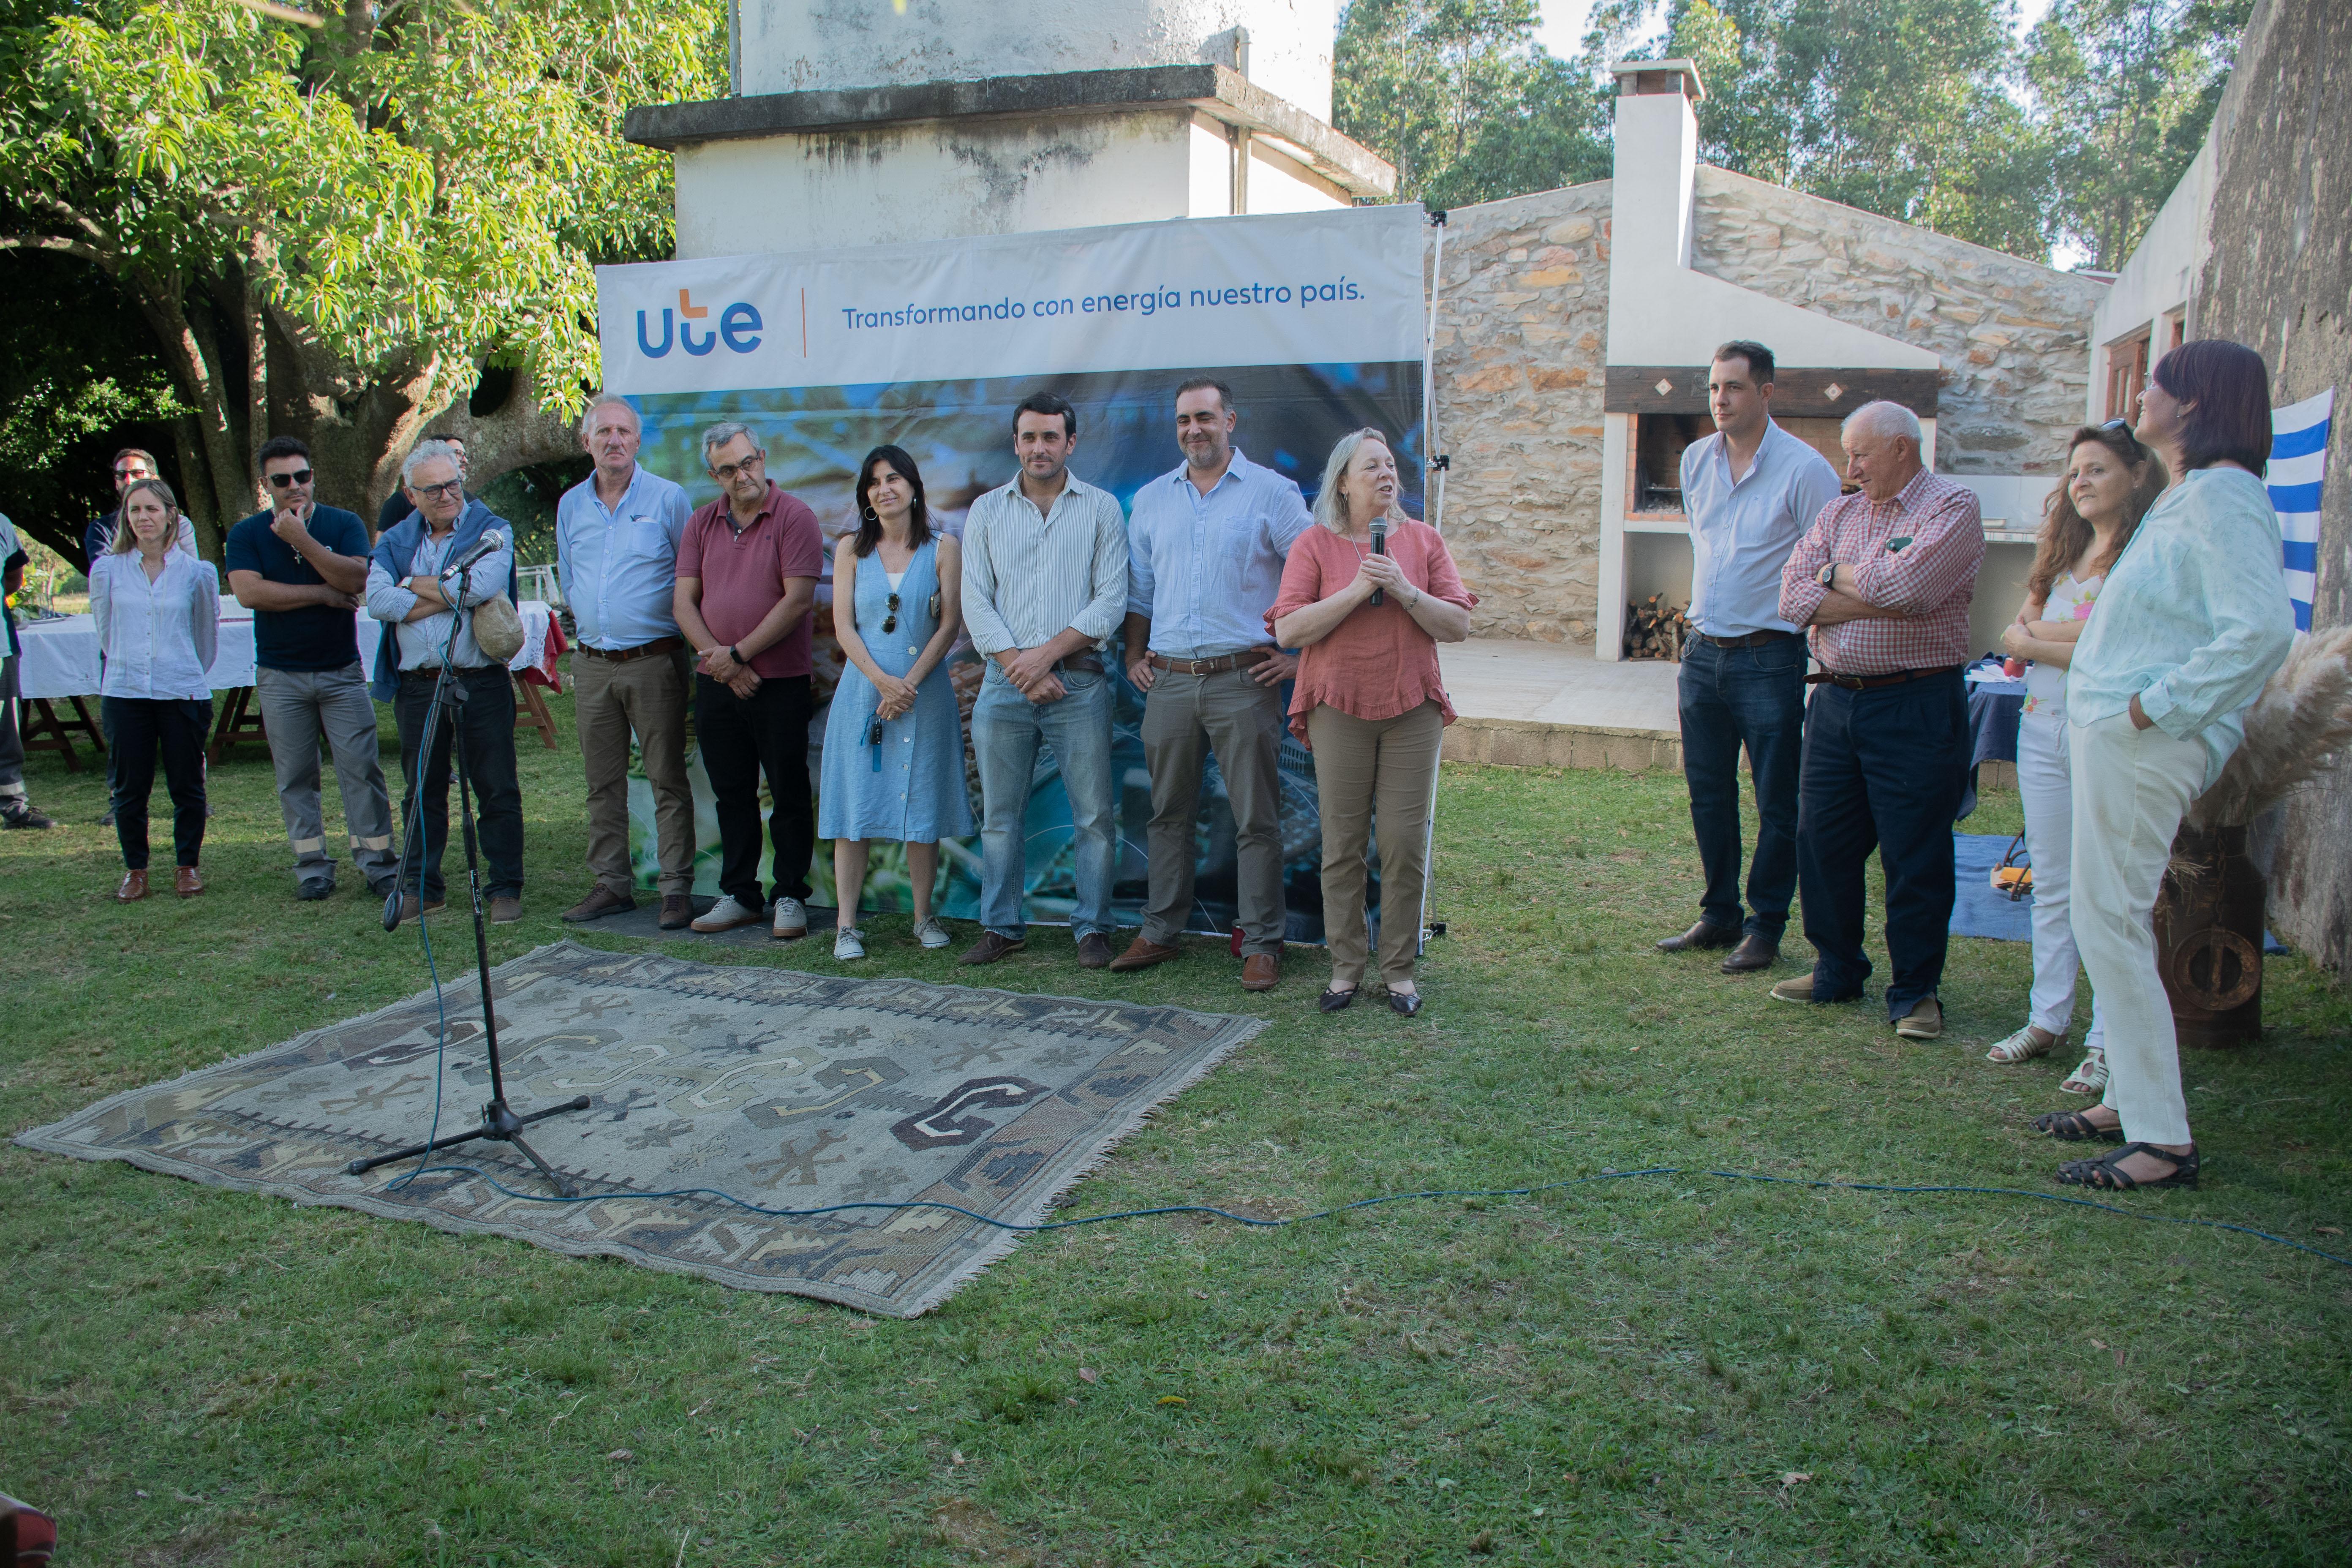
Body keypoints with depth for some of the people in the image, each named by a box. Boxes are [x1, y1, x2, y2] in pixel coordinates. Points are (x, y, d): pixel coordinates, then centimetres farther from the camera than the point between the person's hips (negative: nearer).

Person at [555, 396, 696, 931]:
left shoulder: (668, 498, -2)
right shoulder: (571, 505, 11)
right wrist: (593, 623, 13)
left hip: (654, 660, -5)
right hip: (593, 663, 5)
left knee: (667, 778, -3)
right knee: (602, 781, 9)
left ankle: (677, 888, 1)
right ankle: (612, 883, 18)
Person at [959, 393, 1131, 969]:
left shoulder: (1101, 508, 5)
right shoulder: (986, 511, 11)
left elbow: (1111, 600, -2)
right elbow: (975, 602, 4)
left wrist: (1048, 652, -11)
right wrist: (1018, 665, -8)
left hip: (1079, 682, -2)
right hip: (1004, 683, 2)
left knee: (1094, 814, 0)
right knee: (1000, 814, 7)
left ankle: (1092, 928, 10)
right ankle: (1002, 926, 17)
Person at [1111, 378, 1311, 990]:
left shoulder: (1271, 492, -1)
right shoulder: (1151, 499, 13)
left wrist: (1301, 655, -5)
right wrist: (1134, 657, 12)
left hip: (1243, 680, -4)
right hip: (1169, 681, 4)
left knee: (1256, 819, -1)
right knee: (1168, 813, 11)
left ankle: (1262, 945, 7)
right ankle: (1160, 932, 22)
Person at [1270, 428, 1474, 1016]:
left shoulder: (1422, 540, 8)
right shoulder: (1314, 545, 2)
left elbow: (1458, 626, 2)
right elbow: (1289, 630, -8)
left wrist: (1404, 591, -12)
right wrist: (1356, 591, -15)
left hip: (1412, 710, 1)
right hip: (1340, 710, -1)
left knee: (1406, 844, 1)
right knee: (1342, 844, 1)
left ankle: (1399, 969, 12)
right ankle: (1345, 967, 12)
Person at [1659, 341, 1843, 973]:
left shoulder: (1805, 469, -10)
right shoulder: (1696, 460, 7)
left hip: (1770, 657, -6)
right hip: (1704, 653, 6)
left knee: (1777, 802, 3)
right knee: (1708, 794, 12)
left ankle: (1766, 927, 14)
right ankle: (1719, 916, 25)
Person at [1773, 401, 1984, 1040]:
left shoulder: (1953, 507, -3)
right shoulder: (1838, 514, 14)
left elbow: (1907, 585, -21)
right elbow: (1794, 597, 0)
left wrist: (1836, 575, -3)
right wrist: (1878, 599, -11)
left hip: (1916, 706, -6)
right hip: (1834, 702, 6)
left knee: (1916, 857, 0)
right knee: (1822, 843, 10)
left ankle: (1916, 992, 14)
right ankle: (1837, 972, 27)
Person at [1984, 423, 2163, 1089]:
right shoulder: (2063, 549, 16)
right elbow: (2017, 630, 10)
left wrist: (2036, 638, -6)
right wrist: (2083, 636, -8)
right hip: (2043, 728, 7)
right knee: (2051, 884, 13)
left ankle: (2108, 1042, 4)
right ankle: (2049, 1018, 23)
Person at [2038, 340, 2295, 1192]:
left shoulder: (2220, 497, -16)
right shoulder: (2186, 494, 17)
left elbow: (2264, 629, -27)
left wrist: (2158, 704, -23)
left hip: (2142, 743, -11)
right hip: (2113, 734, 11)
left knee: (2108, 923, -8)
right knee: (2111, 921, 16)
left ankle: (2164, 1141, -2)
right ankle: (2131, 1099, 26)